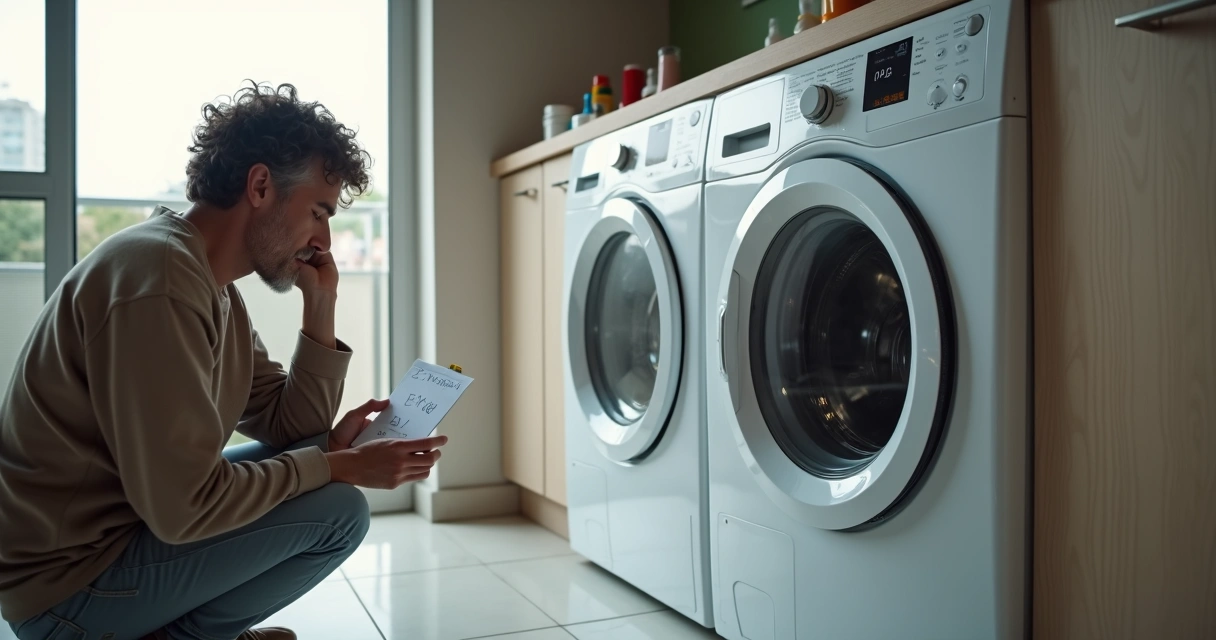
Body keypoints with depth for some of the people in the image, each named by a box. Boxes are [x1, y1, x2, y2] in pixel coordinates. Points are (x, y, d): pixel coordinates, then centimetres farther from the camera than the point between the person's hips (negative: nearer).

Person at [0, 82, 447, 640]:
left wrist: (321, 307, -2)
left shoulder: (214, 288, 7)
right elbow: (184, 508, -26)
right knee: (337, 510, -17)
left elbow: (289, 428, 5)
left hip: (128, 522, 10)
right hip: (67, 582, -9)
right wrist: (339, 466, -17)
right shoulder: (160, 280, -24)